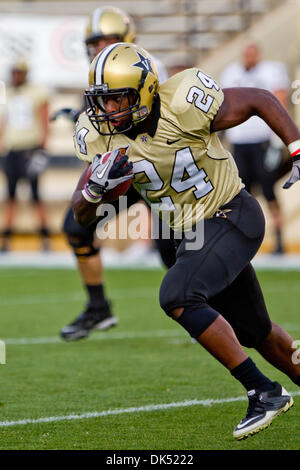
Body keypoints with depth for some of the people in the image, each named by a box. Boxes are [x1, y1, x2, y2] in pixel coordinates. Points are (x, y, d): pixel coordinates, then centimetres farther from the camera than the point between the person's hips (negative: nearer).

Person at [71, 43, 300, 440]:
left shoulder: (184, 108, -25)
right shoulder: (101, 135, -9)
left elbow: (261, 100, -12)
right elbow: (82, 215, -6)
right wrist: (97, 185, -27)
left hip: (232, 217, -7)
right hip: (190, 236, 7)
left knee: (177, 296, -27)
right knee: (256, 333, 17)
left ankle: (264, 392, -18)